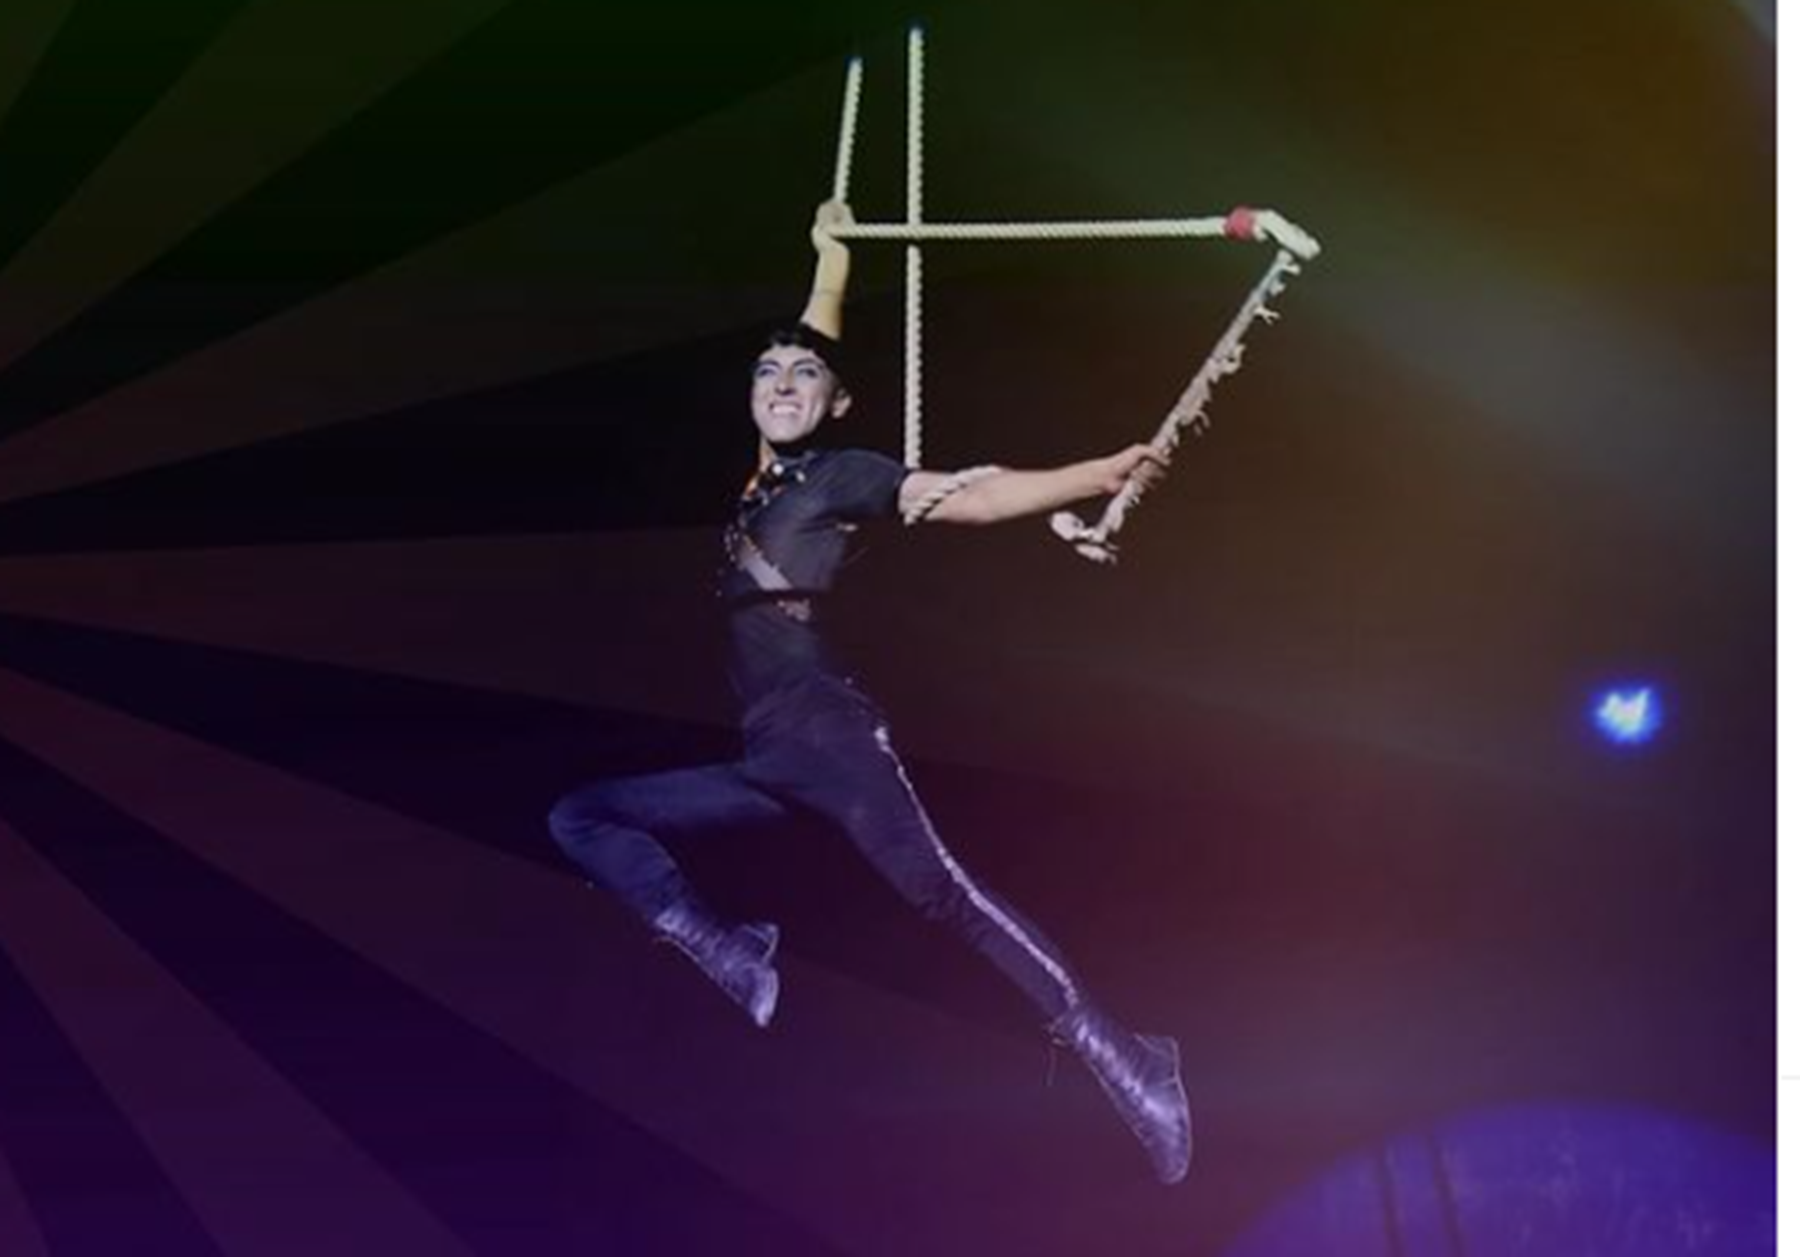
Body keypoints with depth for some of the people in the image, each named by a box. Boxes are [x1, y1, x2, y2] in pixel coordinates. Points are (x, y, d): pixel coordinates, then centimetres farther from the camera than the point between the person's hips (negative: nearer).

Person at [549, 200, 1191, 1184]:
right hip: (764, 762, 7)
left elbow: (974, 500, -10)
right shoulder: (763, 477, 18)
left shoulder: (844, 474, 2)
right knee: (580, 817, 6)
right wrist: (832, 251, 42)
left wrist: (1099, 474, -21)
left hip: (826, 733, -7)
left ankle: (1111, 1054, -26)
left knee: (935, 888, -24)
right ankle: (732, 960, -10)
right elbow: (811, 337, 30)